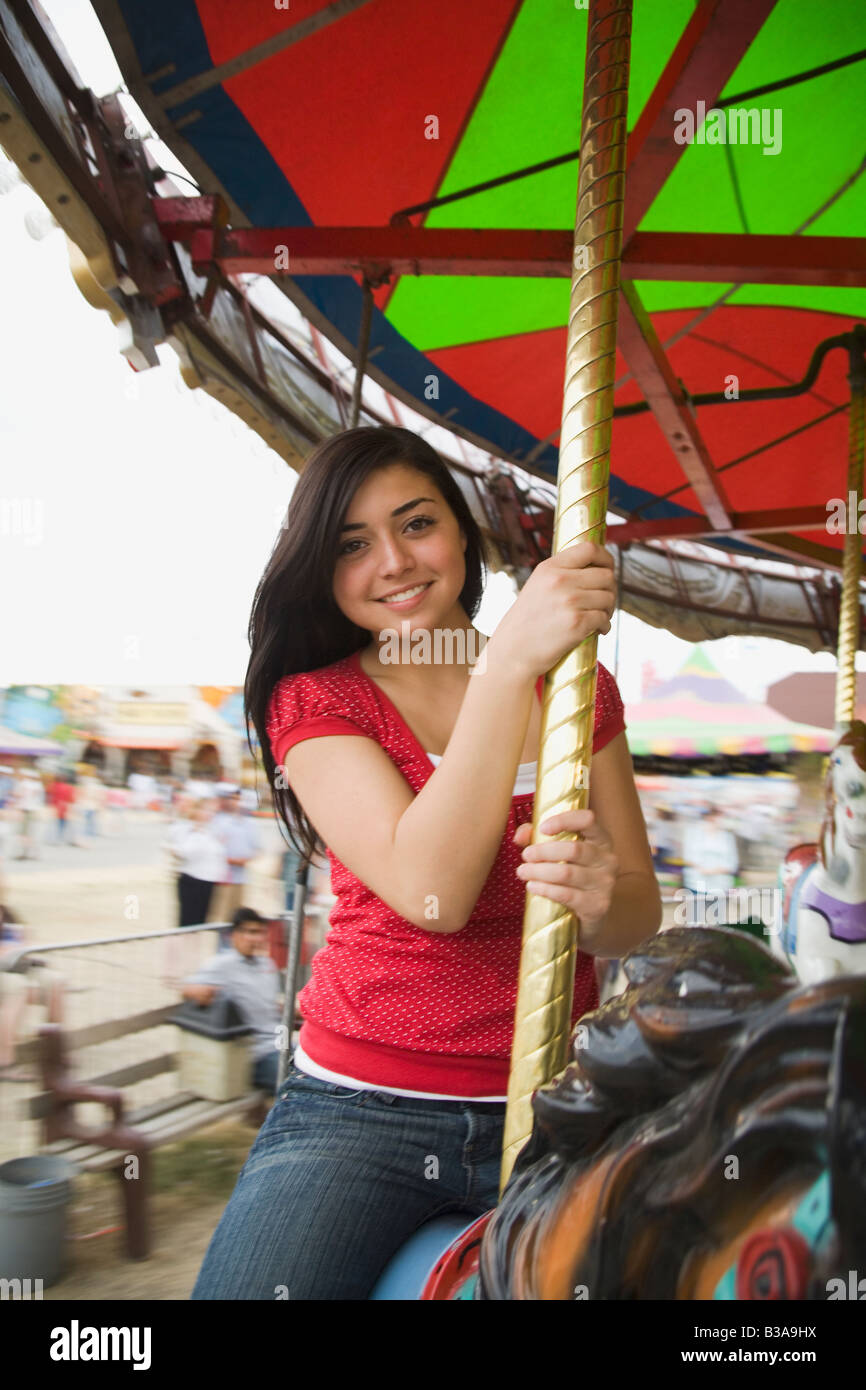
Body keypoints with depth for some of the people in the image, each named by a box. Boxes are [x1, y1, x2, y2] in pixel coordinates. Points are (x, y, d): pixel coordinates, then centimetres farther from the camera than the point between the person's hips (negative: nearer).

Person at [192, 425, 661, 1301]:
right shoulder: (311, 701, 0)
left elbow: (638, 920, 5)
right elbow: (431, 890, -17)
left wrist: (600, 899, -19)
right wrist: (511, 662, -23)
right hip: (360, 1110, -2)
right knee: (251, 1284, -21)